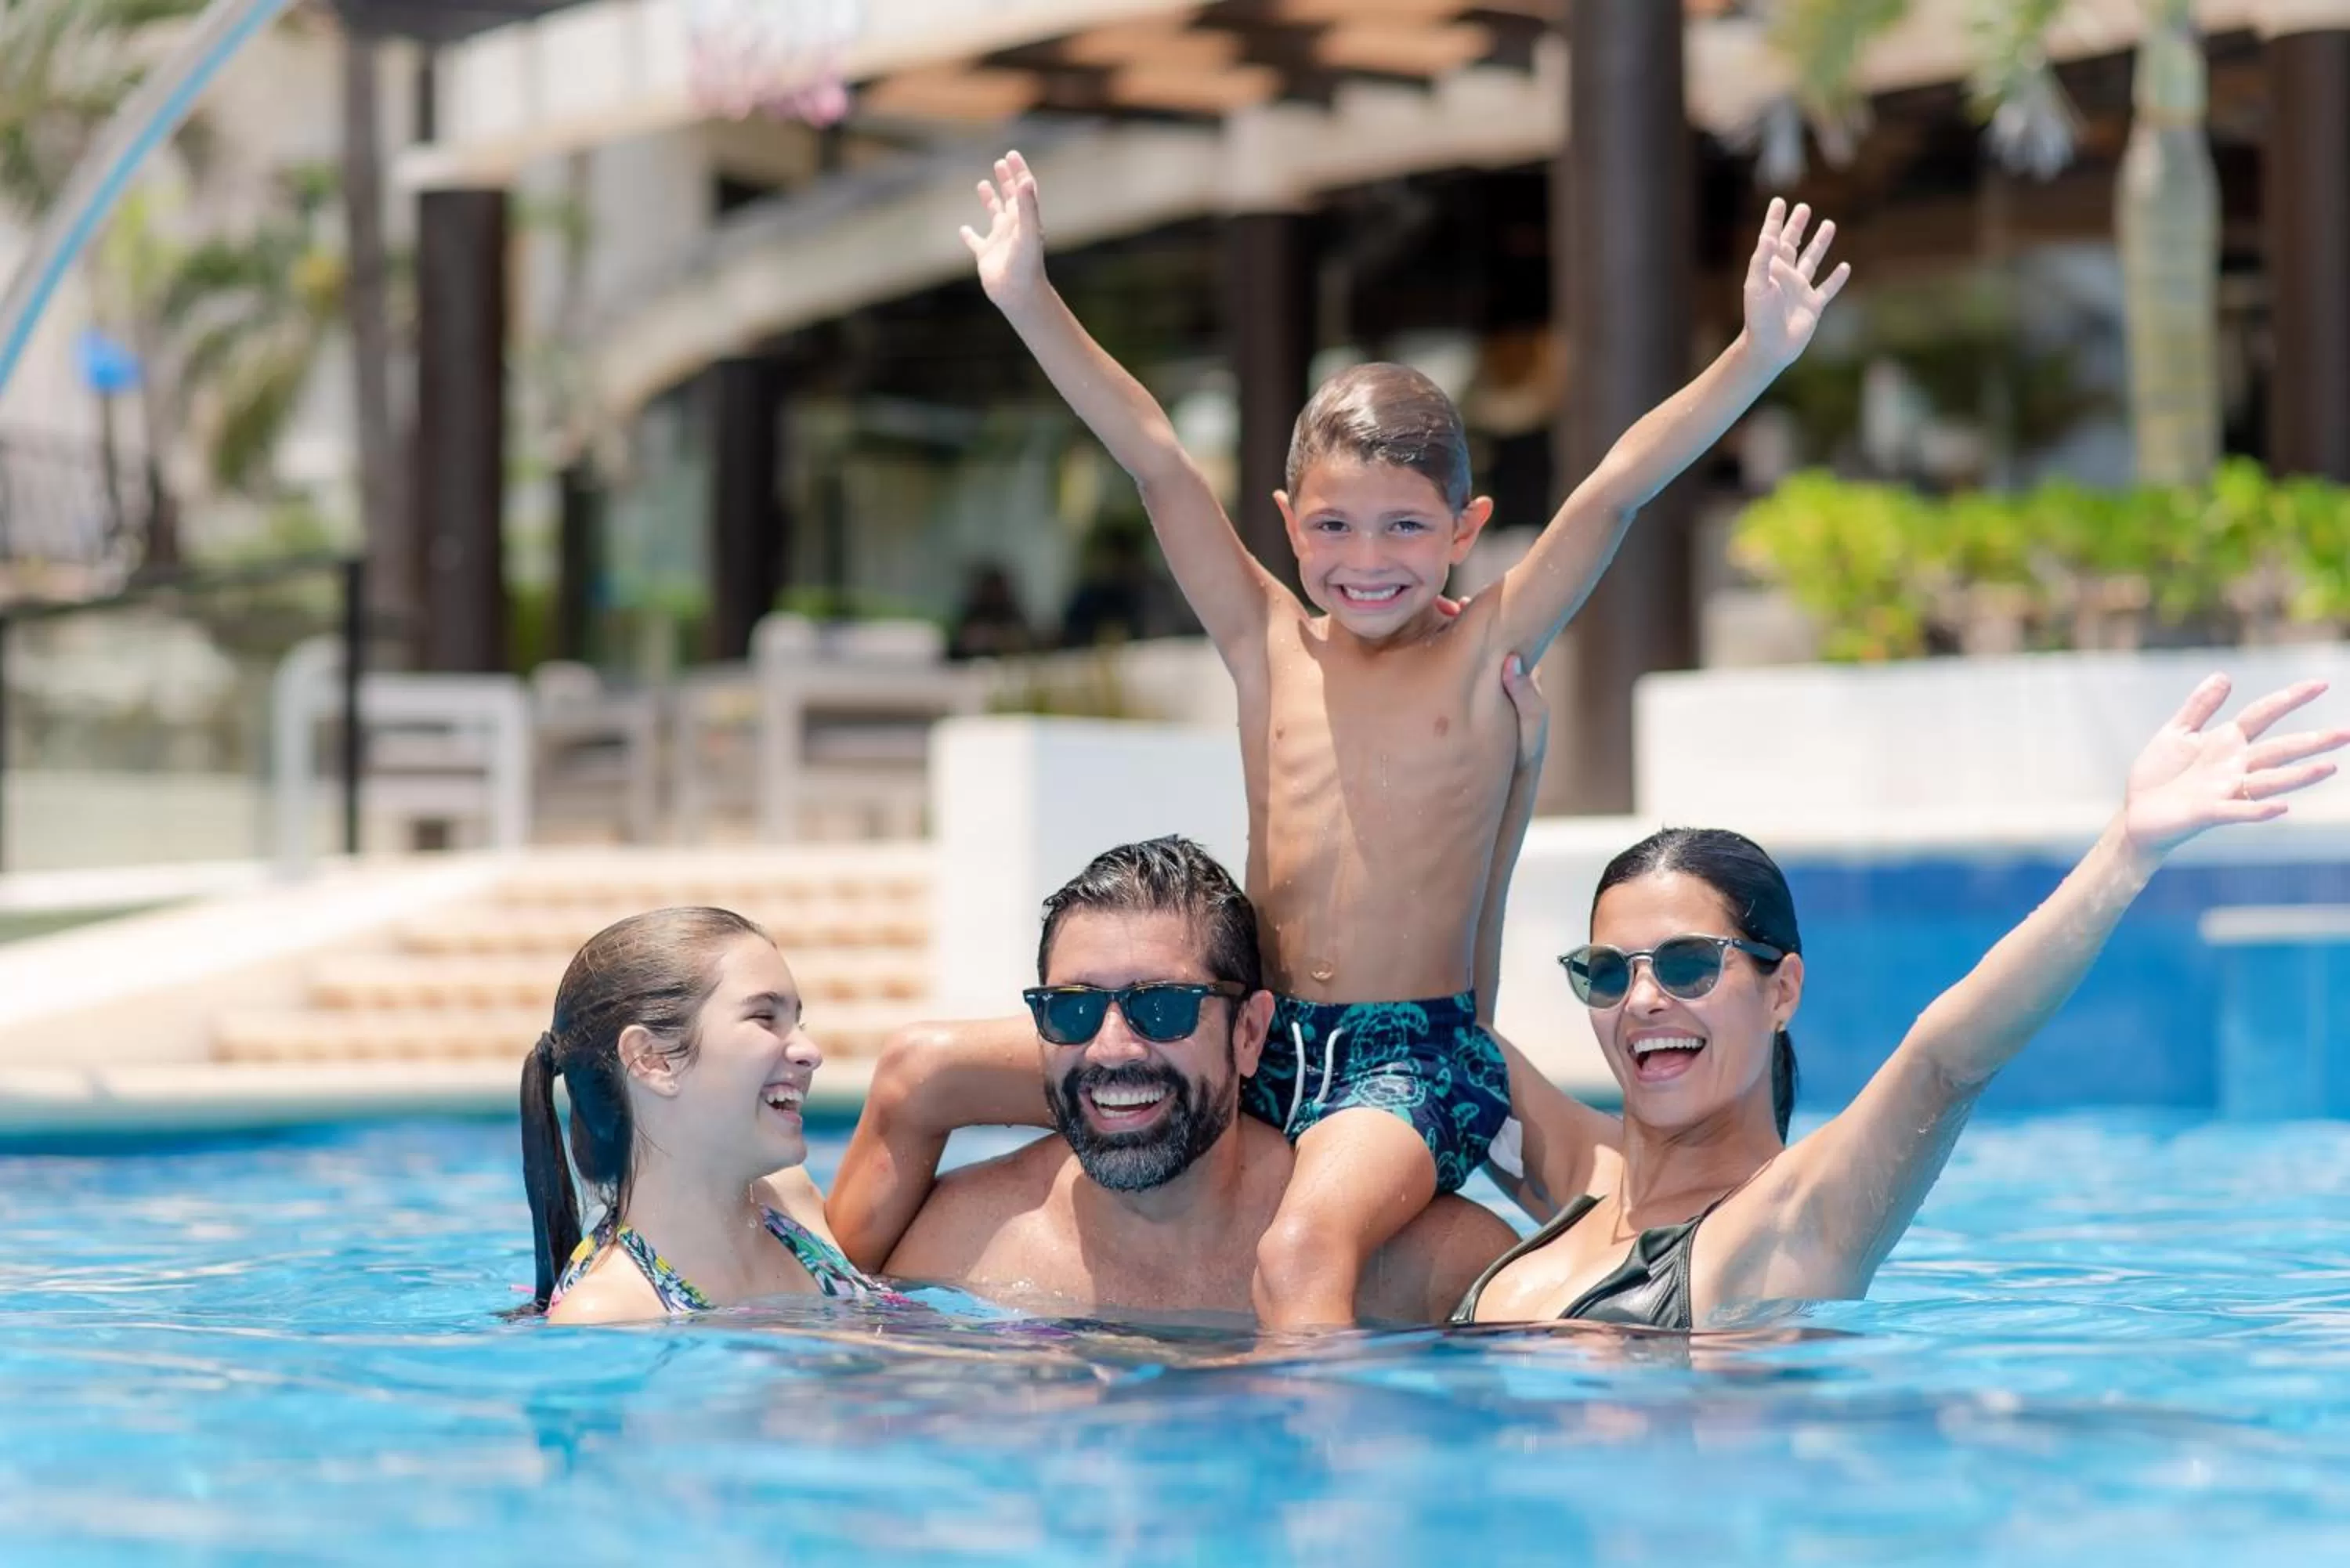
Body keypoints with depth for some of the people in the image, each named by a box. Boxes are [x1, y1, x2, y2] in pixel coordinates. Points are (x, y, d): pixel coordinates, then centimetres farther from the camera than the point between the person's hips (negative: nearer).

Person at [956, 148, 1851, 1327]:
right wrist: (1030, 302, 4)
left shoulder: (1485, 655, 2)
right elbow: (1156, 459, 6)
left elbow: (1617, 488, -7)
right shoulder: (1268, 647, 9)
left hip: (1420, 1058, -5)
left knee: (1304, 1248, -32)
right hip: (1258, 1049, 5)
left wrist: (1760, 354, -14)